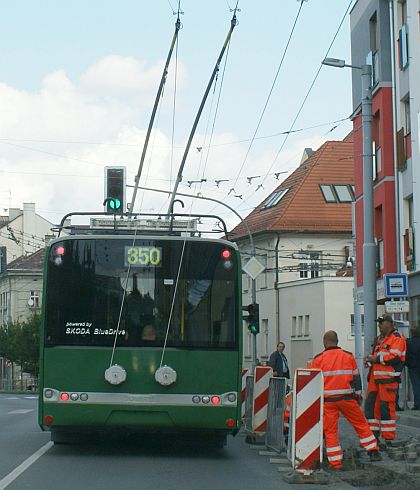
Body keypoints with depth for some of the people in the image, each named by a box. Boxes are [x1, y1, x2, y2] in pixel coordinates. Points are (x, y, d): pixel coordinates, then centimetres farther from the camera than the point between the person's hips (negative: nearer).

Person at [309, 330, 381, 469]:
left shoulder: (318, 359, -1)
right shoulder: (349, 356, 2)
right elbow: (356, 377, 9)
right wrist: (358, 394, 19)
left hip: (327, 400, -1)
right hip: (347, 398, 1)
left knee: (330, 430, 5)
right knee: (361, 424, 14)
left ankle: (335, 461, 2)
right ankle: (373, 452, 14)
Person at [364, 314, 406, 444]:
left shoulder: (397, 338, -7)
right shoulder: (379, 339, 22)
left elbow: (394, 358, -18)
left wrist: (376, 359, -15)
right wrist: (370, 360, 8)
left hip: (389, 377, -9)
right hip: (375, 377, 9)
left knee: (386, 406, -8)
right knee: (371, 404, 8)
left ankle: (389, 437, -1)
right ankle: (373, 434, 16)